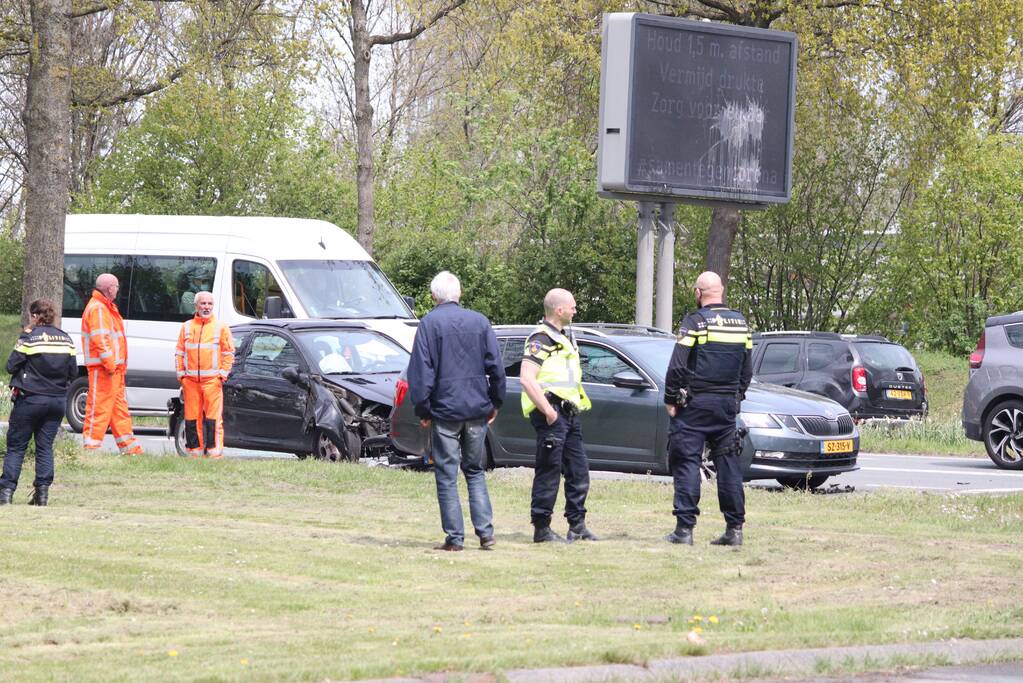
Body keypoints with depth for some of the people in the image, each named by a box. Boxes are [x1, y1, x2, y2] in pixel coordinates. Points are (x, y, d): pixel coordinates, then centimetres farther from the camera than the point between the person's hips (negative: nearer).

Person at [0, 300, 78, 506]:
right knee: (45, 446, 10)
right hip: (57, 400, 4)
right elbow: (73, 372, 7)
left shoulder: (29, 338, -10)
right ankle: (42, 490, 1)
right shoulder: (65, 339, 5)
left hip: (30, 399, -4)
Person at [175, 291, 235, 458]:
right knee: (192, 417, 3)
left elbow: (228, 353, 5)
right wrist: (181, 374, 4)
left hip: (212, 380, -3)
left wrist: (223, 374, -4)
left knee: (213, 417, -9)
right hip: (190, 380, 3)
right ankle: (194, 450, 9)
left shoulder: (220, 327, 7)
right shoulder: (186, 327, 14)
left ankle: (215, 450, -9)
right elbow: (179, 353, 14)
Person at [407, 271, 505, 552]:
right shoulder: (479, 322, 5)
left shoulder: (429, 323, -6)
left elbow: (420, 370, -8)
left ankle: (455, 537, -1)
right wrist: (495, 402, 14)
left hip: (445, 409, -4)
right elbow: (496, 367, 6)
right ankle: (485, 533, 4)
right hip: (477, 409, 4)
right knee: (475, 471, 14)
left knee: (447, 476, 2)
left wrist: (423, 410, -2)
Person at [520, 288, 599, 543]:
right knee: (549, 472, -7)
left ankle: (577, 525, 18)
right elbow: (527, 378, -22)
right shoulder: (541, 339, -13)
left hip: (569, 414, 10)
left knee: (578, 470, 11)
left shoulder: (566, 337, 18)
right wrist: (548, 411, -23)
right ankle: (541, 529, -3)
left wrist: (579, 404, 16)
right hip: (551, 412, -10)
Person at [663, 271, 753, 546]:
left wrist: (671, 399, -4)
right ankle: (735, 529, 7)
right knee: (728, 463, 9)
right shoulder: (740, 322, 9)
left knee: (687, 463, -3)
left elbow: (677, 366, -13)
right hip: (727, 405, 5)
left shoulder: (694, 322, -10)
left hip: (695, 403, -5)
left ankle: (684, 529, -8)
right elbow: (747, 368, 16)